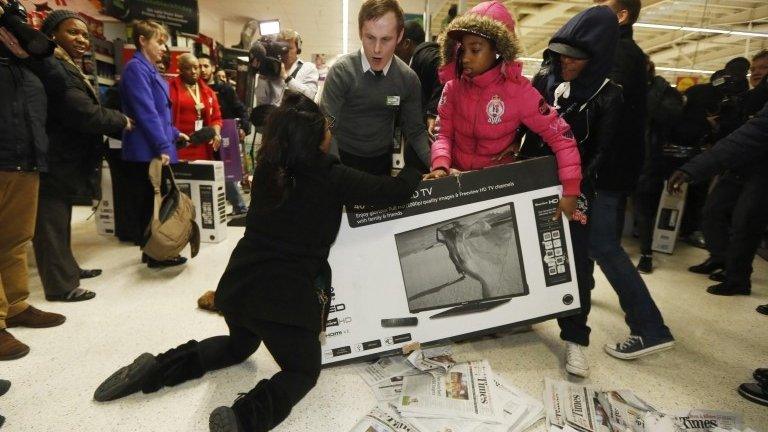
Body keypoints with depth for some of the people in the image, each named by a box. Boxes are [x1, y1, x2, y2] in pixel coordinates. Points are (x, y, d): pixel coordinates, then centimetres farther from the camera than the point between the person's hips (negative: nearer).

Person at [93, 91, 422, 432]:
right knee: (304, 370, 16)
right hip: (286, 295, -6)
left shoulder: (267, 167, 2)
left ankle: (157, 368, 18)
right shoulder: (331, 177, -13)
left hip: (238, 285, 7)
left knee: (240, 345, 34)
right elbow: (396, 191, -5)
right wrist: (415, 170, 15)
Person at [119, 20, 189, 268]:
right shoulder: (136, 68, -11)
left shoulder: (150, 71, 19)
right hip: (147, 151, -10)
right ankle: (155, 255, 6)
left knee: (159, 202, 13)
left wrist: (174, 134, 20)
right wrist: (162, 146, -22)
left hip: (156, 150, 10)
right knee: (151, 204, -3)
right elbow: (146, 112, -19)